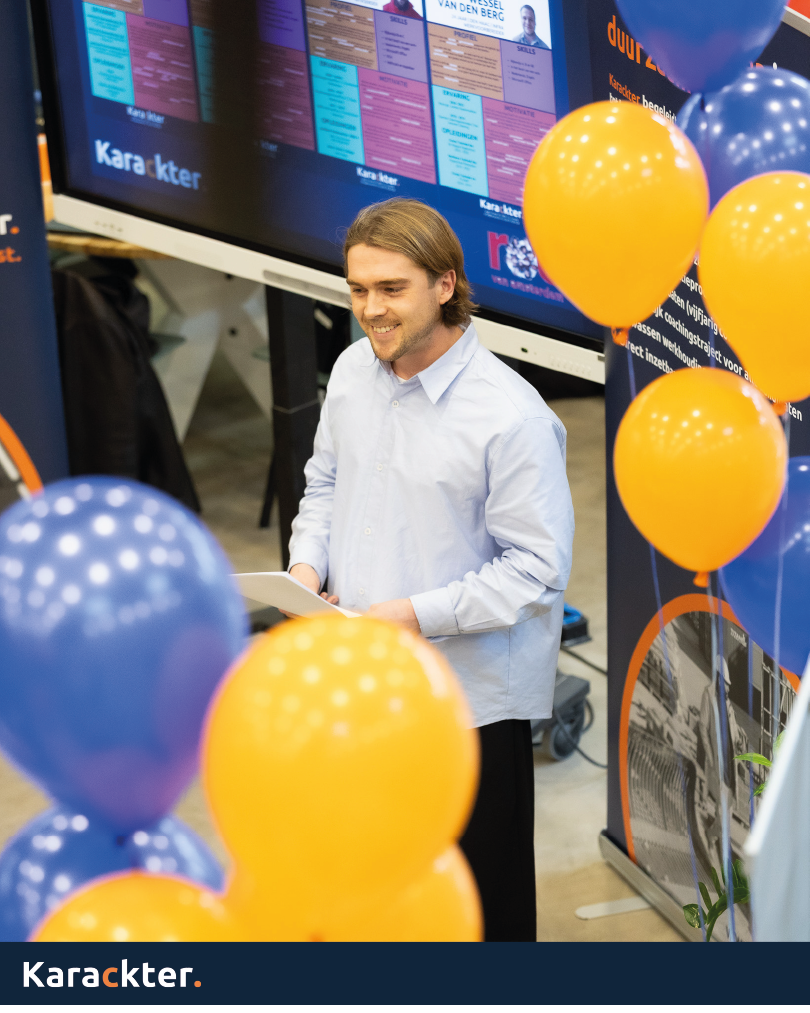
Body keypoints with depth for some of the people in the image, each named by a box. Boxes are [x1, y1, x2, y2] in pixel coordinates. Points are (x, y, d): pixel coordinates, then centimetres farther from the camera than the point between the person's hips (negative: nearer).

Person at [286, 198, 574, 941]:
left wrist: (418, 615, -23)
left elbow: (538, 568, -19)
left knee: (482, 900, 8)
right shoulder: (354, 370, 1)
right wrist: (307, 567, -2)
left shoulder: (512, 416, -21)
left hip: (471, 693, -6)